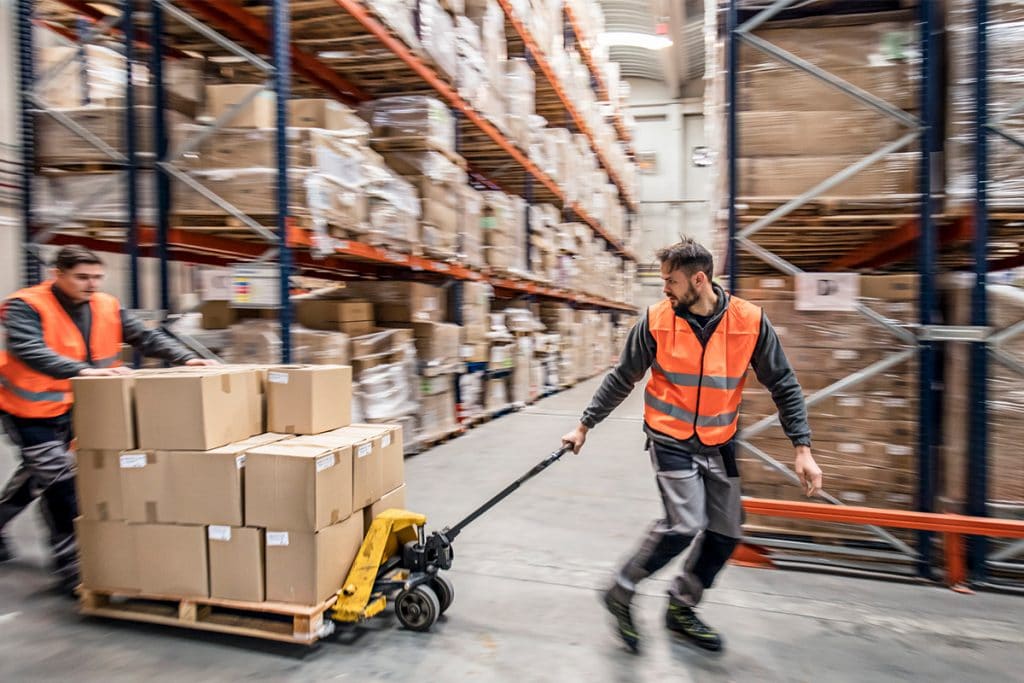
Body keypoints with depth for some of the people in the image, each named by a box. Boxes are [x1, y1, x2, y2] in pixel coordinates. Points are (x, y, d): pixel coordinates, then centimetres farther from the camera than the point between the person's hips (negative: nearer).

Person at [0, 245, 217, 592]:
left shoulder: (106, 307, -5)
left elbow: (146, 337, -7)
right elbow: (28, 349, -35)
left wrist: (186, 358, -23)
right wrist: (83, 371, -50)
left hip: (72, 406, 6)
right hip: (31, 409, -6)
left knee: (38, 473, 23)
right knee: (60, 481, -8)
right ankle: (72, 568, 3)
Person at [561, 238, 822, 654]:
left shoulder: (750, 321, -11)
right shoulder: (656, 321, -12)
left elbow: (783, 385, -3)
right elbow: (621, 379, -1)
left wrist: (802, 449, -7)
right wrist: (585, 425, 2)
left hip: (718, 443, 4)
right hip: (670, 438, -3)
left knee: (726, 533, 8)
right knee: (684, 524, -17)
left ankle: (680, 608, 29)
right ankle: (622, 594, 5)